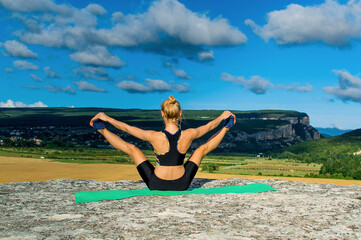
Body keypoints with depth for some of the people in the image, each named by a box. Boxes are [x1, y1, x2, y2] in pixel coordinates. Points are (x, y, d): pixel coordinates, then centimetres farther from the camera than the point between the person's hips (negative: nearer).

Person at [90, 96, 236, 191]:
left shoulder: (155, 137, -24)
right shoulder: (188, 135, -17)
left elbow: (127, 128, -10)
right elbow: (209, 126, 3)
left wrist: (107, 118, 4)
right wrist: (222, 117, 22)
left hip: (156, 185, -1)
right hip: (182, 185, 2)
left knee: (131, 148, 10)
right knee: (203, 148, 18)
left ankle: (102, 130, 22)